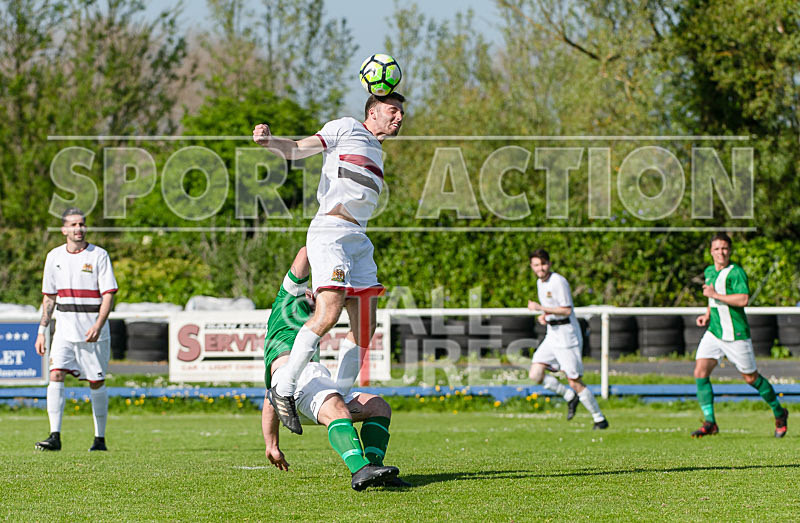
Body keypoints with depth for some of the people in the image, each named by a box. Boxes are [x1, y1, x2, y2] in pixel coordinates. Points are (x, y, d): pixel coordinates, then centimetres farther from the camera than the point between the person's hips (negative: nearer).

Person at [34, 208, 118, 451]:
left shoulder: (98, 256, -4)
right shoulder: (54, 257, 7)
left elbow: (108, 294, -8)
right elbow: (49, 297, 15)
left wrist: (98, 325, -21)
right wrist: (42, 331, 10)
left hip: (93, 333, -3)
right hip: (64, 329, 3)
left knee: (96, 383, 3)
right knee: (55, 376, -13)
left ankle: (100, 438, 14)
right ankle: (55, 436, -16)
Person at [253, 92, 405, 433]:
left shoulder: (376, 153, 29)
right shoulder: (346, 128, 6)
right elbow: (296, 149, -3)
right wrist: (268, 141, -23)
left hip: (358, 239, 9)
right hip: (330, 231, -9)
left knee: (365, 325, 3)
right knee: (329, 313, -24)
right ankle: (283, 388, -20)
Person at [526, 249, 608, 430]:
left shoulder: (558, 282, -15)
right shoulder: (540, 282, 12)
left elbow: (567, 310, -19)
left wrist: (540, 308, -20)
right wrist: (544, 316, 4)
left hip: (567, 335, -8)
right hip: (552, 335, 8)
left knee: (575, 382, -7)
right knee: (535, 375, -5)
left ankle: (600, 419, 6)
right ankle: (570, 396, 13)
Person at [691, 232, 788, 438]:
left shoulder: (736, 272, -14)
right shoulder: (709, 272, 11)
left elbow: (743, 299, -27)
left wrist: (715, 294, -24)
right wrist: (707, 315, 11)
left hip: (736, 334, -7)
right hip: (714, 332, 7)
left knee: (751, 378, 4)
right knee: (700, 371, -10)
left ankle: (779, 413, 26)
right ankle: (709, 422, -6)